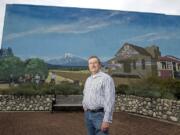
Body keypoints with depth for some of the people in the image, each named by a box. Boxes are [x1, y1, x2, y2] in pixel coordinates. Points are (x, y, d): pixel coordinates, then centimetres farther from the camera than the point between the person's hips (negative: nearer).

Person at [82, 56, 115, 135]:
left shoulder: (106, 78, -12)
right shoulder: (88, 80, 13)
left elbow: (110, 100, -18)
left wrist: (107, 120, -21)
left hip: (100, 115, -7)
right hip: (88, 114, 7)